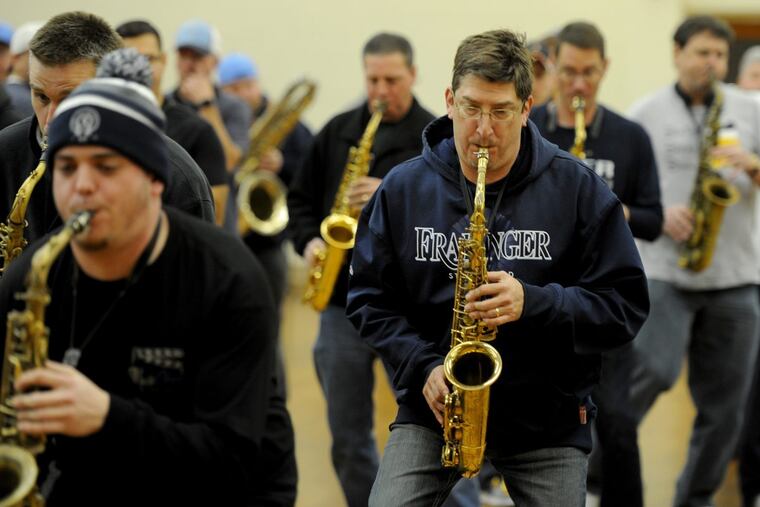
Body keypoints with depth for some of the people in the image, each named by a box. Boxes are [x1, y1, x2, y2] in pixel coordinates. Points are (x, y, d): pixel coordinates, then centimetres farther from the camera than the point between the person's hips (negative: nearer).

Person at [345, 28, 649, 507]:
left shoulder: (578, 188, -5)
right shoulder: (403, 188, 1)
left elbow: (626, 305, -5)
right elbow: (370, 298, 7)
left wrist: (534, 303, -21)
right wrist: (423, 366, -9)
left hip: (549, 416, 0)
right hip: (434, 405, 1)